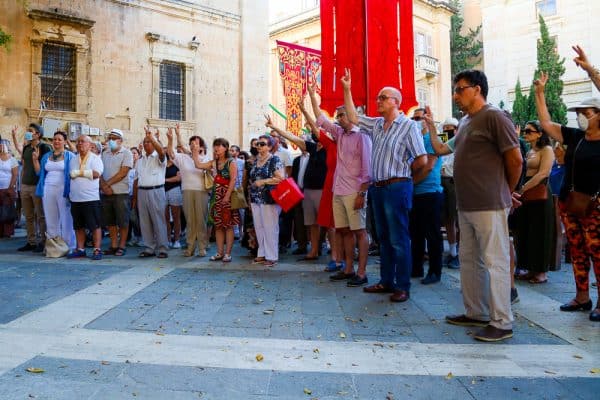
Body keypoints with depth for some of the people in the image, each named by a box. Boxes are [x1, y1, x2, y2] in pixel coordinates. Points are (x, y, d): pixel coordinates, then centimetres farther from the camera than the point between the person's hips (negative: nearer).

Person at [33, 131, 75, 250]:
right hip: (48, 190, 5)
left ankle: (69, 246, 0)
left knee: (66, 219, -5)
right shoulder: (46, 156, 17)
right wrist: (35, 159, 3)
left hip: (63, 190, -5)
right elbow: (39, 172, 16)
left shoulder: (69, 156, 2)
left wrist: (71, 191, -12)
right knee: (51, 220, 6)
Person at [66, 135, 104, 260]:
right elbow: (71, 174, 8)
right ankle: (80, 249, 19)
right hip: (75, 198, 6)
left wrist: (79, 172, -9)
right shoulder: (73, 159, 16)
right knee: (78, 226, 11)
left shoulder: (95, 158, -1)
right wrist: (86, 173, -3)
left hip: (91, 197, -6)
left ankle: (97, 250, 3)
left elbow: (96, 174, -15)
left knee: (95, 225, -2)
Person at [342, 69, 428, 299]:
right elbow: (353, 117, 18)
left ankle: (403, 287, 7)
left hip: (396, 188, -7)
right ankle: (386, 281, 24)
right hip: (377, 188, 8)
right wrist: (347, 89, 14)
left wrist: (402, 175, 2)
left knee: (399, 240, -2)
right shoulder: (376, 124, 13)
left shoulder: (408, 126, -8)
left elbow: (422, 160, -12)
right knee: (384, 238, 14)